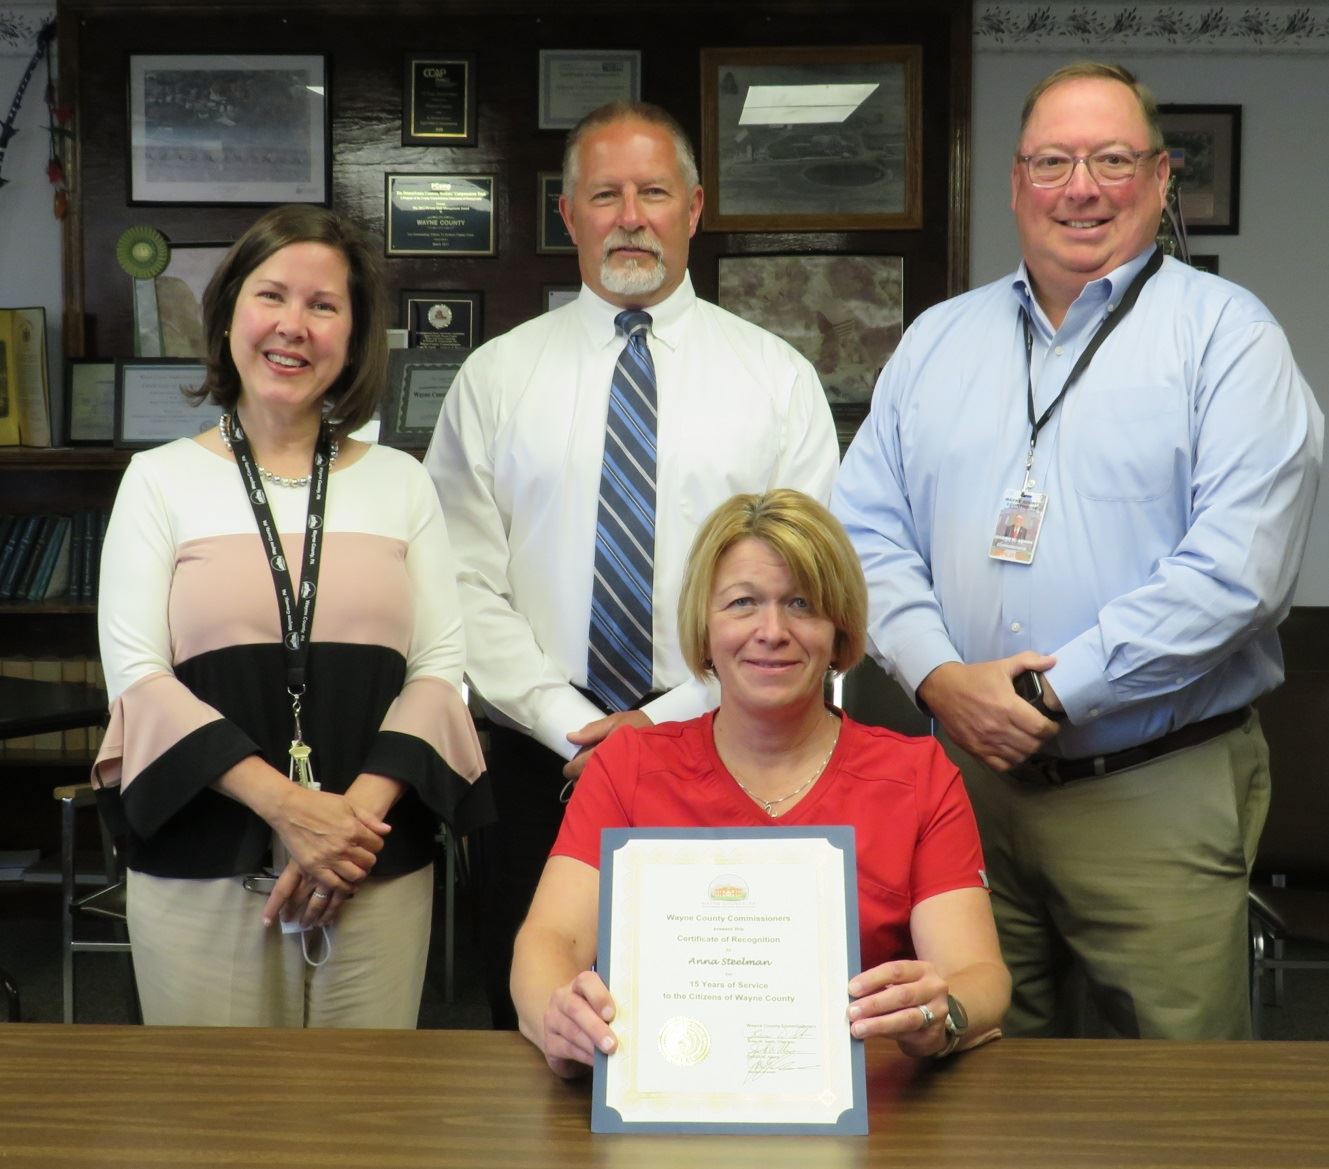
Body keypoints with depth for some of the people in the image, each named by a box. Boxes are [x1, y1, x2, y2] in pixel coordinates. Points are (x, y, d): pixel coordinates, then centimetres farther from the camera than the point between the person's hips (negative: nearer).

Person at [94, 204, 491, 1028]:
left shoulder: (402, 482, 9)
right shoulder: (164, 480, 5)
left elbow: (443, 668, 3)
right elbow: (135, 673, -3)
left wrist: (357, 812, -12)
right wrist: (288, 808, -14)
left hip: (379, 873, 1)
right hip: (201, 873, -1)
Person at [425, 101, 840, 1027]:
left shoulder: (777, 377, 5)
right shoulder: (495, 379, 6)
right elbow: (466, 586, 1)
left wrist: (674, 718, -10)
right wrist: (570, 724, -10)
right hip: (540, 765, 1)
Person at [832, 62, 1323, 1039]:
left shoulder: (1226, 334, -2)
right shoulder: (938, 341, 12)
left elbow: (1239, 565, -13)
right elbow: (867, 530, 8)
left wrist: (1055, 691, -14)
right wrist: (939, 677, -8)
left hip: (1157, 794, -3)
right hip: (965, 777, 4)